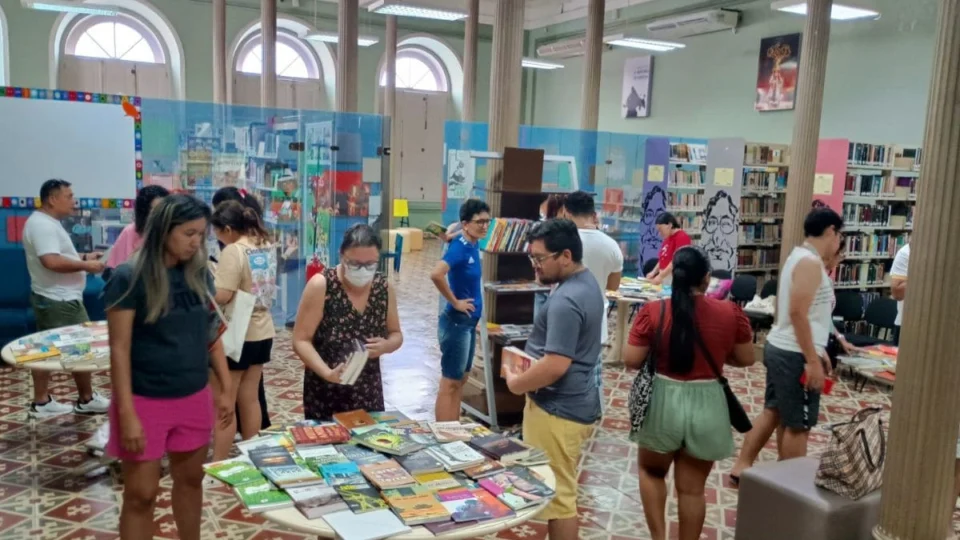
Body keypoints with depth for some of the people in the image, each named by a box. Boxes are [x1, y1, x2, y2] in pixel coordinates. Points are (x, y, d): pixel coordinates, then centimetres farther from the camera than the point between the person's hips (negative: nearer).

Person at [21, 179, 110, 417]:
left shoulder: (47, 223, 14)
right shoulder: (42, 224, -20)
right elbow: (52, 261, -31)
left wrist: (84, 256, 13)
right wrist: (86, 265, -21)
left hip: (51, 298, 11)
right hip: (59, 300, -11)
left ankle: (41, 402, 19)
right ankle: (87, 400, 12)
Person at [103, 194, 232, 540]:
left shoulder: (199, 275, 2)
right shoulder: (130, 278, -14)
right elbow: (119, 349, -14)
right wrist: (127, 414, -17)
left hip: (195, 397, 5)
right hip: (146, 401, -5)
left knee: (190, 480, 17)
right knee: (141, 494, 5)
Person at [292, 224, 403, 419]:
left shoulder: (384, 288, -1)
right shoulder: (320, 286, -14)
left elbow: (396, 335, 10)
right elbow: (301, 341, -13)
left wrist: (386, 346, -13)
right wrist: (328, 373, -27)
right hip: (324, 395, -4)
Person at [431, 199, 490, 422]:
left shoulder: (472, 246, 6)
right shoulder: (459, 247, -19)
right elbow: (436, 274, -36)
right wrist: (455, 302, -23)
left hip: (468, 322, 9)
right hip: (457, 322, -9)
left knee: (461, 379, 17)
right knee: (450, 382, -1)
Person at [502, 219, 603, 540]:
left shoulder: (565, 301, -25)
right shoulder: (587, 282, 8)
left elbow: (555, 366, -29)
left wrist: (515, 383, -13)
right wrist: (527, 363, 9)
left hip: (558, 410, -10)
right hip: (575, 404, 11)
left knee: (556, 495, 3)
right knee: (562, 489, 22)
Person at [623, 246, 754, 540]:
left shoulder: (652, 312, -12)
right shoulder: (732, 313, -7)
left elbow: (631, 360, -9)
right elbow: (746, 359, 3)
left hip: (663, 403, -1)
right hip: (707, 406, 1)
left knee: (652, 470, 25)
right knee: (692, 488, 14)